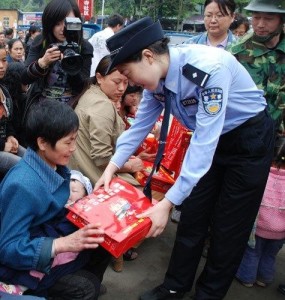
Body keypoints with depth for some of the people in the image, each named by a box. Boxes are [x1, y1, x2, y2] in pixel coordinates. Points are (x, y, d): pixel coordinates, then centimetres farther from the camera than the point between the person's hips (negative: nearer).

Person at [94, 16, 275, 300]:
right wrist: (112, 167, -7)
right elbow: (141, 123, 0)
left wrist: (168, 202, -37)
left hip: (248, 140, -6)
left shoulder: (209, 68, -35)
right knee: (192, 218, 10)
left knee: (229, 226, 4)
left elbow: (204, 142, -36)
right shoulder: (156, 76, -12)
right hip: (209, 138, 6)